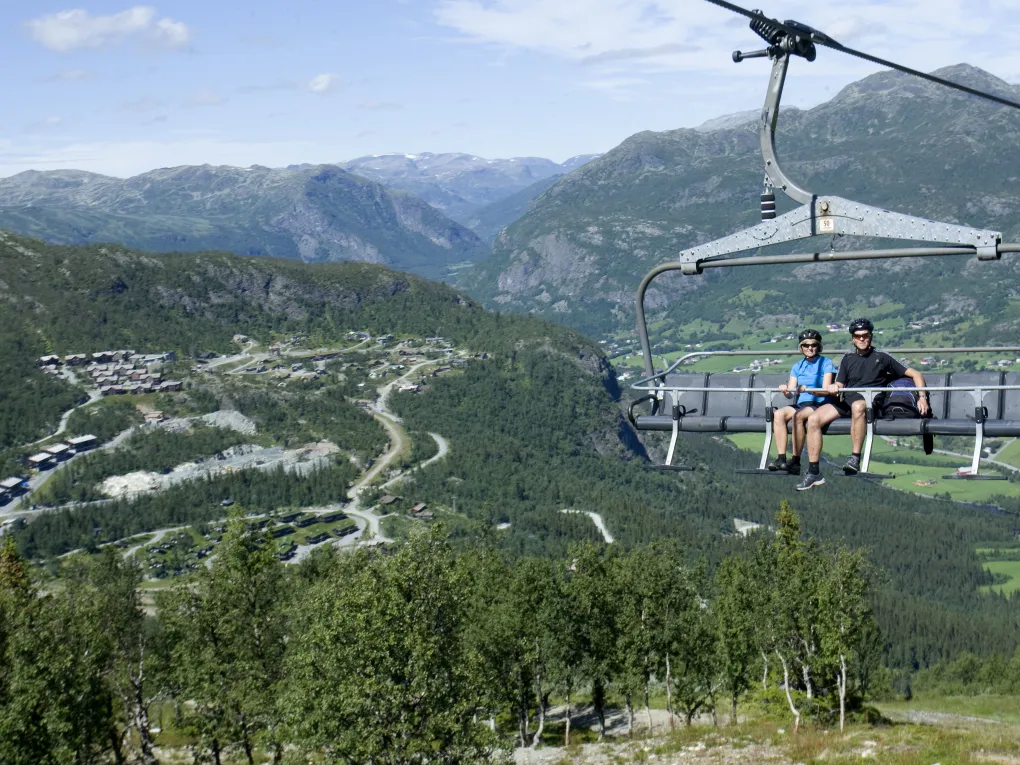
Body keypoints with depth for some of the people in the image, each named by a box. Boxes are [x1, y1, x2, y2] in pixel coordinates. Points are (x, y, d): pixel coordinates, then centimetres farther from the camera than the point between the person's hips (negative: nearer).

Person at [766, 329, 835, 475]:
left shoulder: (826, 364, 4)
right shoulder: (798, 366, 19)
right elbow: (791, 394, 12)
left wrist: (806, 389, -25)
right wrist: (786, 391, -13)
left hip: (819, 404, -5)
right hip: (800, 404, 5)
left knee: (798, 415, -35)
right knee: (778, 414, -25)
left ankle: (796, 461, -33)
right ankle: (781, 458, -30)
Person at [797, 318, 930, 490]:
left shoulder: (881, 358, 15)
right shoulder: (848, 359, 26)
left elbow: (915, 374, 13)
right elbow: (839, 385, 19)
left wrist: (922, 397, -3)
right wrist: (834, 387, -7)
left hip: (871, 401, -4)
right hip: (846, 400, 4)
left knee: (858, 406, -42)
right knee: (813, 419, -21)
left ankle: (855, 459, -42)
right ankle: (814, 473, -19)